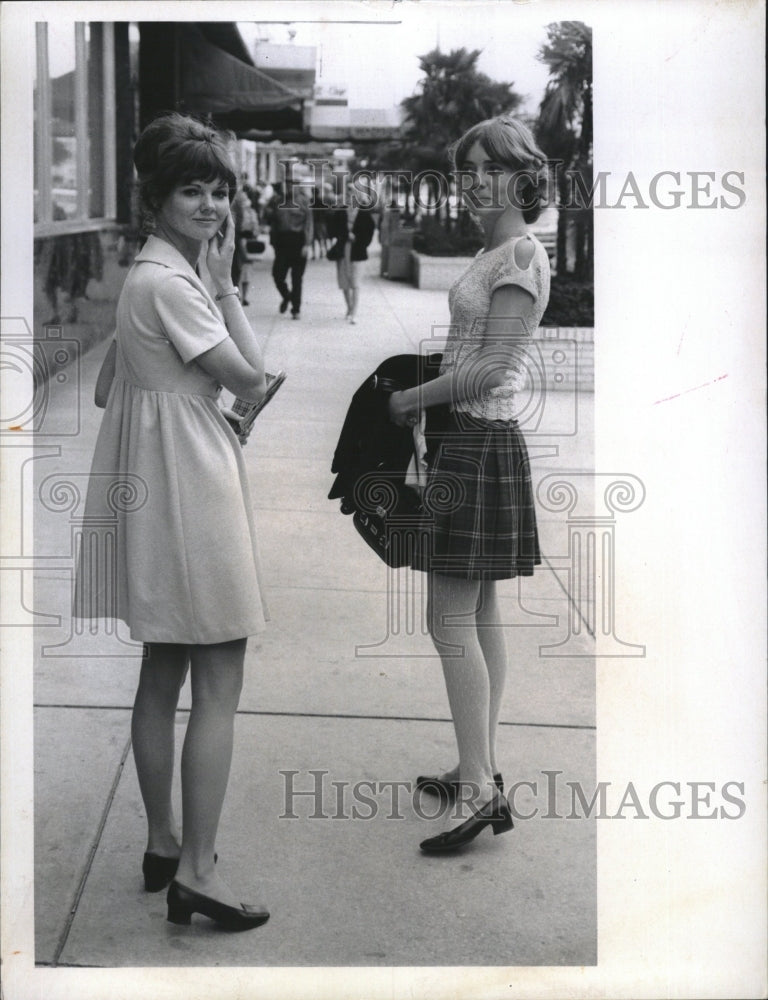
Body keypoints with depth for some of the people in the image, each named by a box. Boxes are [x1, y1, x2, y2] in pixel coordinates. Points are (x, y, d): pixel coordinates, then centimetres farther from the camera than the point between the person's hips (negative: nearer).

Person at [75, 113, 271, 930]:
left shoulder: (157, 275, 14)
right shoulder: (169, 282, -17)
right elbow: (252, 379, -14)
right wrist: (224, 281, -8)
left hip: (162, 484, 11)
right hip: (188, 486, -11)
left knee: (162, 675, 15)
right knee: (218, 687, -6)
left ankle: (163, 845, 26)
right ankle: (196, 871, -2)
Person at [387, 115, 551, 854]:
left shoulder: (522, 255, -14)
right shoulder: (495, 253, 15)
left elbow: (490, 368, -19)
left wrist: (410, 400, -10)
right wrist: (421, 398, 8)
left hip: (480, 443, -10)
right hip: (473, 440, 10)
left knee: (452, 618, -10)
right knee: (479, 614, 13)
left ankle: (481, 791, -8)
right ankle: (481, 771, 22)